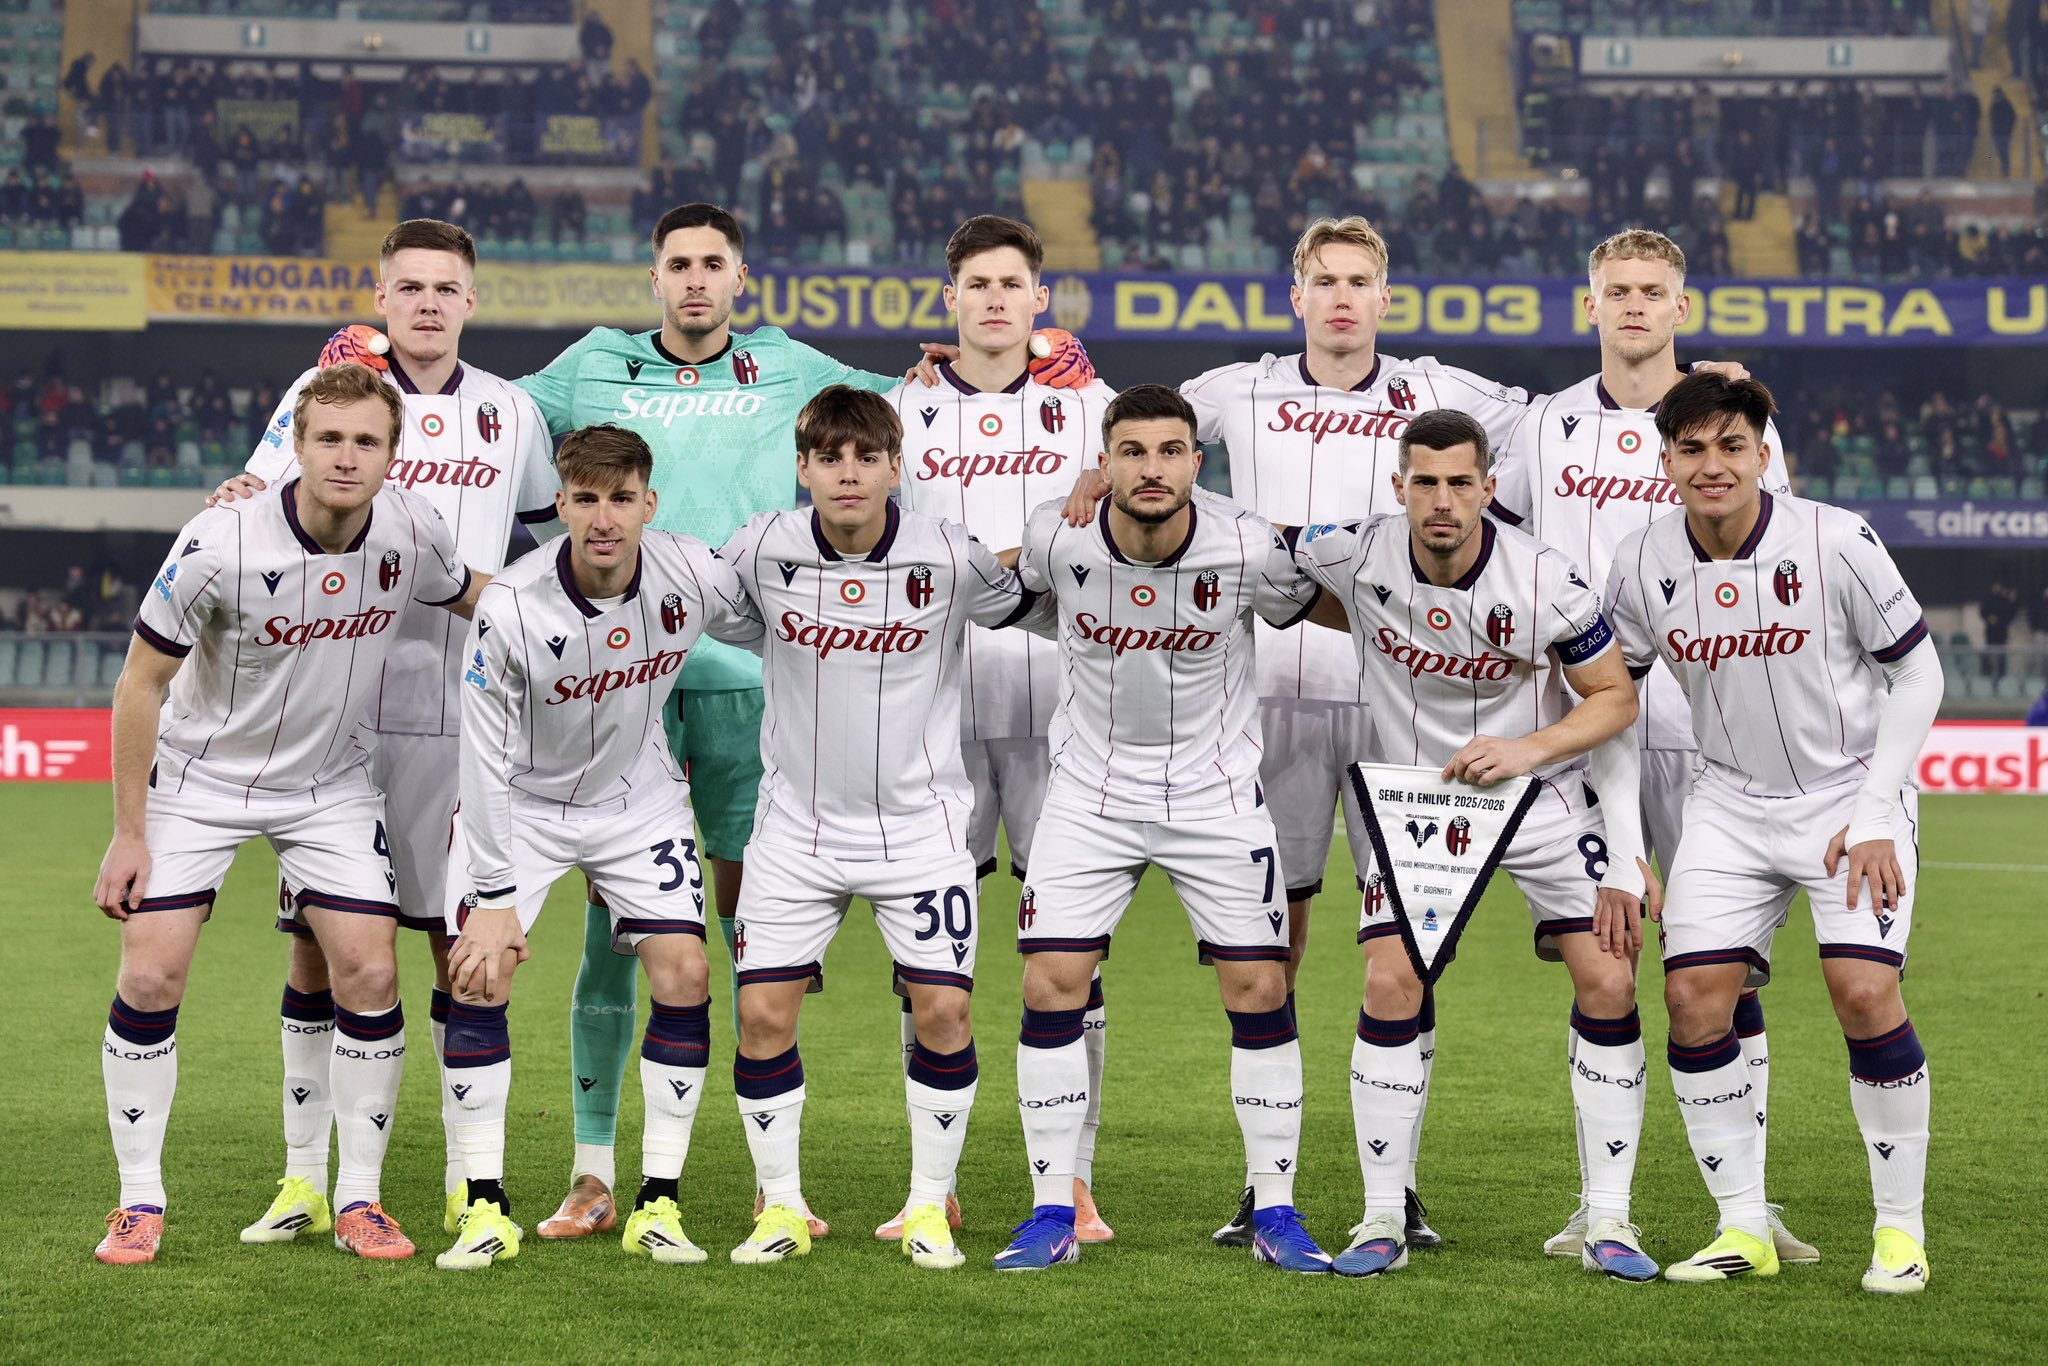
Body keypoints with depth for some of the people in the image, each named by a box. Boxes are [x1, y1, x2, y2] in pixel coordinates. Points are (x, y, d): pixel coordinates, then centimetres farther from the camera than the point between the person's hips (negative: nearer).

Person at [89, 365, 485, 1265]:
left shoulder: (412, 531, -14)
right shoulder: (219, 545, -26)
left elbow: (473, 599, 11)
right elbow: (140, 682, -15)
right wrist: (128, 832, -13)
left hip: (331, 786, 3)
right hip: (198, 778, -3)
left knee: (369, 973, -7)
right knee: (150, 975, -10)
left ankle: (359, 1200, 7)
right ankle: (140, 1202, 5)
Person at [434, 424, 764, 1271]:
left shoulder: (696, 578, -21)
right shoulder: (510, 608, -28)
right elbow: (488, 761, -21)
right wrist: (493, 896, -21)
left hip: (637, 796, 2)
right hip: (521, 802, -2)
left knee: (684, 974, -10)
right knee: (478, 976, -14)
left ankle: (658, 1202, 1)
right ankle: (486, 1208, -3)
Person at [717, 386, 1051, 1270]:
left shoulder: (951, 557, -11)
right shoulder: (762, 551, -8)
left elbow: (1048, 612, 4)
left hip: (919, 822, -1)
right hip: (797, 823, 1)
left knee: (943, 1007, -7)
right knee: (763, 1011, -4)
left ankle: (929, 1209, 11)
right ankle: (782, 1206, 13)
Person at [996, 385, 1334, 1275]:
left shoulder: (1247, 549, -18)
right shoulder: (1056, 540, -16)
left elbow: (1311, 609, 2)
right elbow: (1003, 584, 8)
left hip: (1218, 792, 0)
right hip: (1091, 791, 0)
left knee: (1259, 986, -3)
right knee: (1051, 984, -7)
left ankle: (1275, 1212, 10)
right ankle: (1052, 1214, 5)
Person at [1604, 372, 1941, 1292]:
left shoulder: (1835, 542, -16)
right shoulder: (1642, 564, -7)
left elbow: (1917, 674, -7)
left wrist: (1874, 817, -13)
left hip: (1852, 793, -3)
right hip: (1731, 803, 3)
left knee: (1864, 993, -18)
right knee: (1693, 998, -10)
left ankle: (1902, 1228, -2)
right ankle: (1744, 1230, 4)